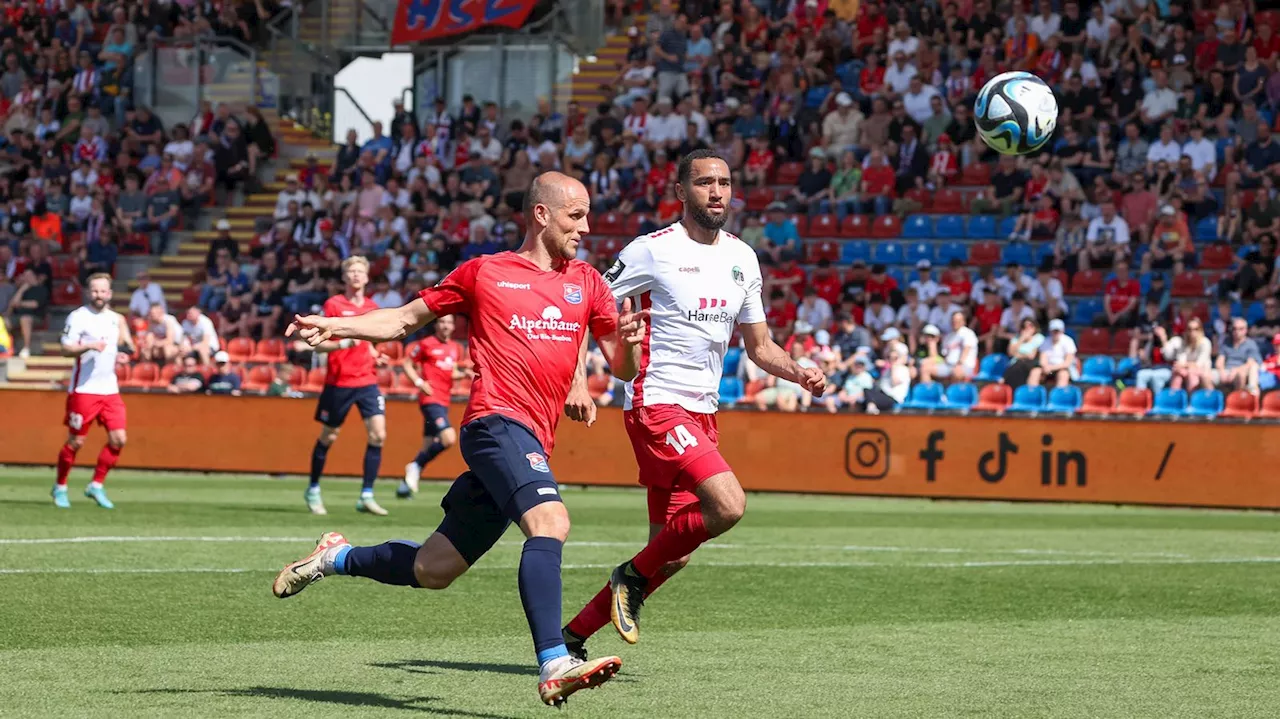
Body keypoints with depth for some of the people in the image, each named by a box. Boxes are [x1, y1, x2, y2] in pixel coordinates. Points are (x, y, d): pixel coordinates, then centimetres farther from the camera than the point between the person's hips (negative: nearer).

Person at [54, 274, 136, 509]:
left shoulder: (115, 319, 11)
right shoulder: (78, 317, -7)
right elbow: (66, 348, -15)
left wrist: (121, 356, 5)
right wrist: (89, 346, -30)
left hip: (109, 389, 5)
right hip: (84, 389, -5)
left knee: (118, 439, -5)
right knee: (76, 441, -1)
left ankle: (96, 485, 8)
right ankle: (60, 487, 17)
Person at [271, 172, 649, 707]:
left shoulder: (586, 282, 18)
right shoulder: (484, 272, 7)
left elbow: (622, 369, 17)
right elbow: (405, 319, 17)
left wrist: (628, 341, -6)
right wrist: (335, 327, 4)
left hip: (529, 443, 6)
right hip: (497, 422, -6)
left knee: (434, 571, 11)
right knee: (550, 520, -31)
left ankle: (338, 557, 37)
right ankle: (554, 666, -40)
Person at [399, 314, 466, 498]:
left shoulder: (456, 348, 13)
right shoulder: (426, 344, -5)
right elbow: (407, 364, 1)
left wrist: (463, 374, 3)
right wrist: (419, 382, -14)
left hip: (444, 400, 7)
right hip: (431, 399, -7)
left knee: (429, 445, 10)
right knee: (449, 438, -22)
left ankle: (406, 484, 19)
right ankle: (416, 466, -6)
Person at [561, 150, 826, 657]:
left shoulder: (742, 258, 12)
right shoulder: (652, 251, -8)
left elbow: (759, 347, 19)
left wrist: (800, 373, 0)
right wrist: (578, 379, -18)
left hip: (703, 413, 8)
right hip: (656, 405, -8)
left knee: (673, 554, 7)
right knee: (728, 505, -26)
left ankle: (573, 634, 18)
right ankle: (633, 576, -5)